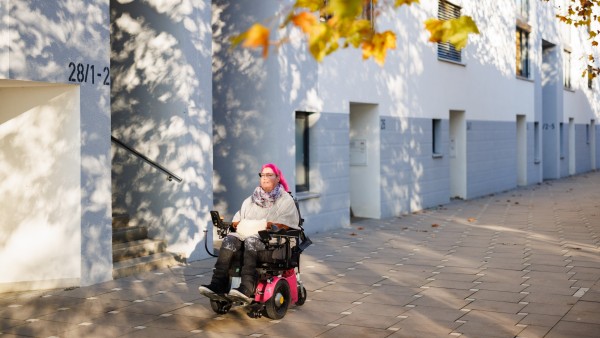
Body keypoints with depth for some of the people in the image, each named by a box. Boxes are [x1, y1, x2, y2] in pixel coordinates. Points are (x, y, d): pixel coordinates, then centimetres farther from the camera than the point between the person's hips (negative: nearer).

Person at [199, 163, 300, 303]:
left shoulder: (285, 200, 11)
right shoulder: (251, 199, 26)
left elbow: (285, 225, -4)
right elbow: (236, 221, 19)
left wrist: (269, 225, -15)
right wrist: (238, 224, -2)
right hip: (248, 234, 5)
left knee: (251, 240, -37)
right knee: (230, 239, -26)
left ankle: (247, 289, -51)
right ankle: (218, 284, -37)